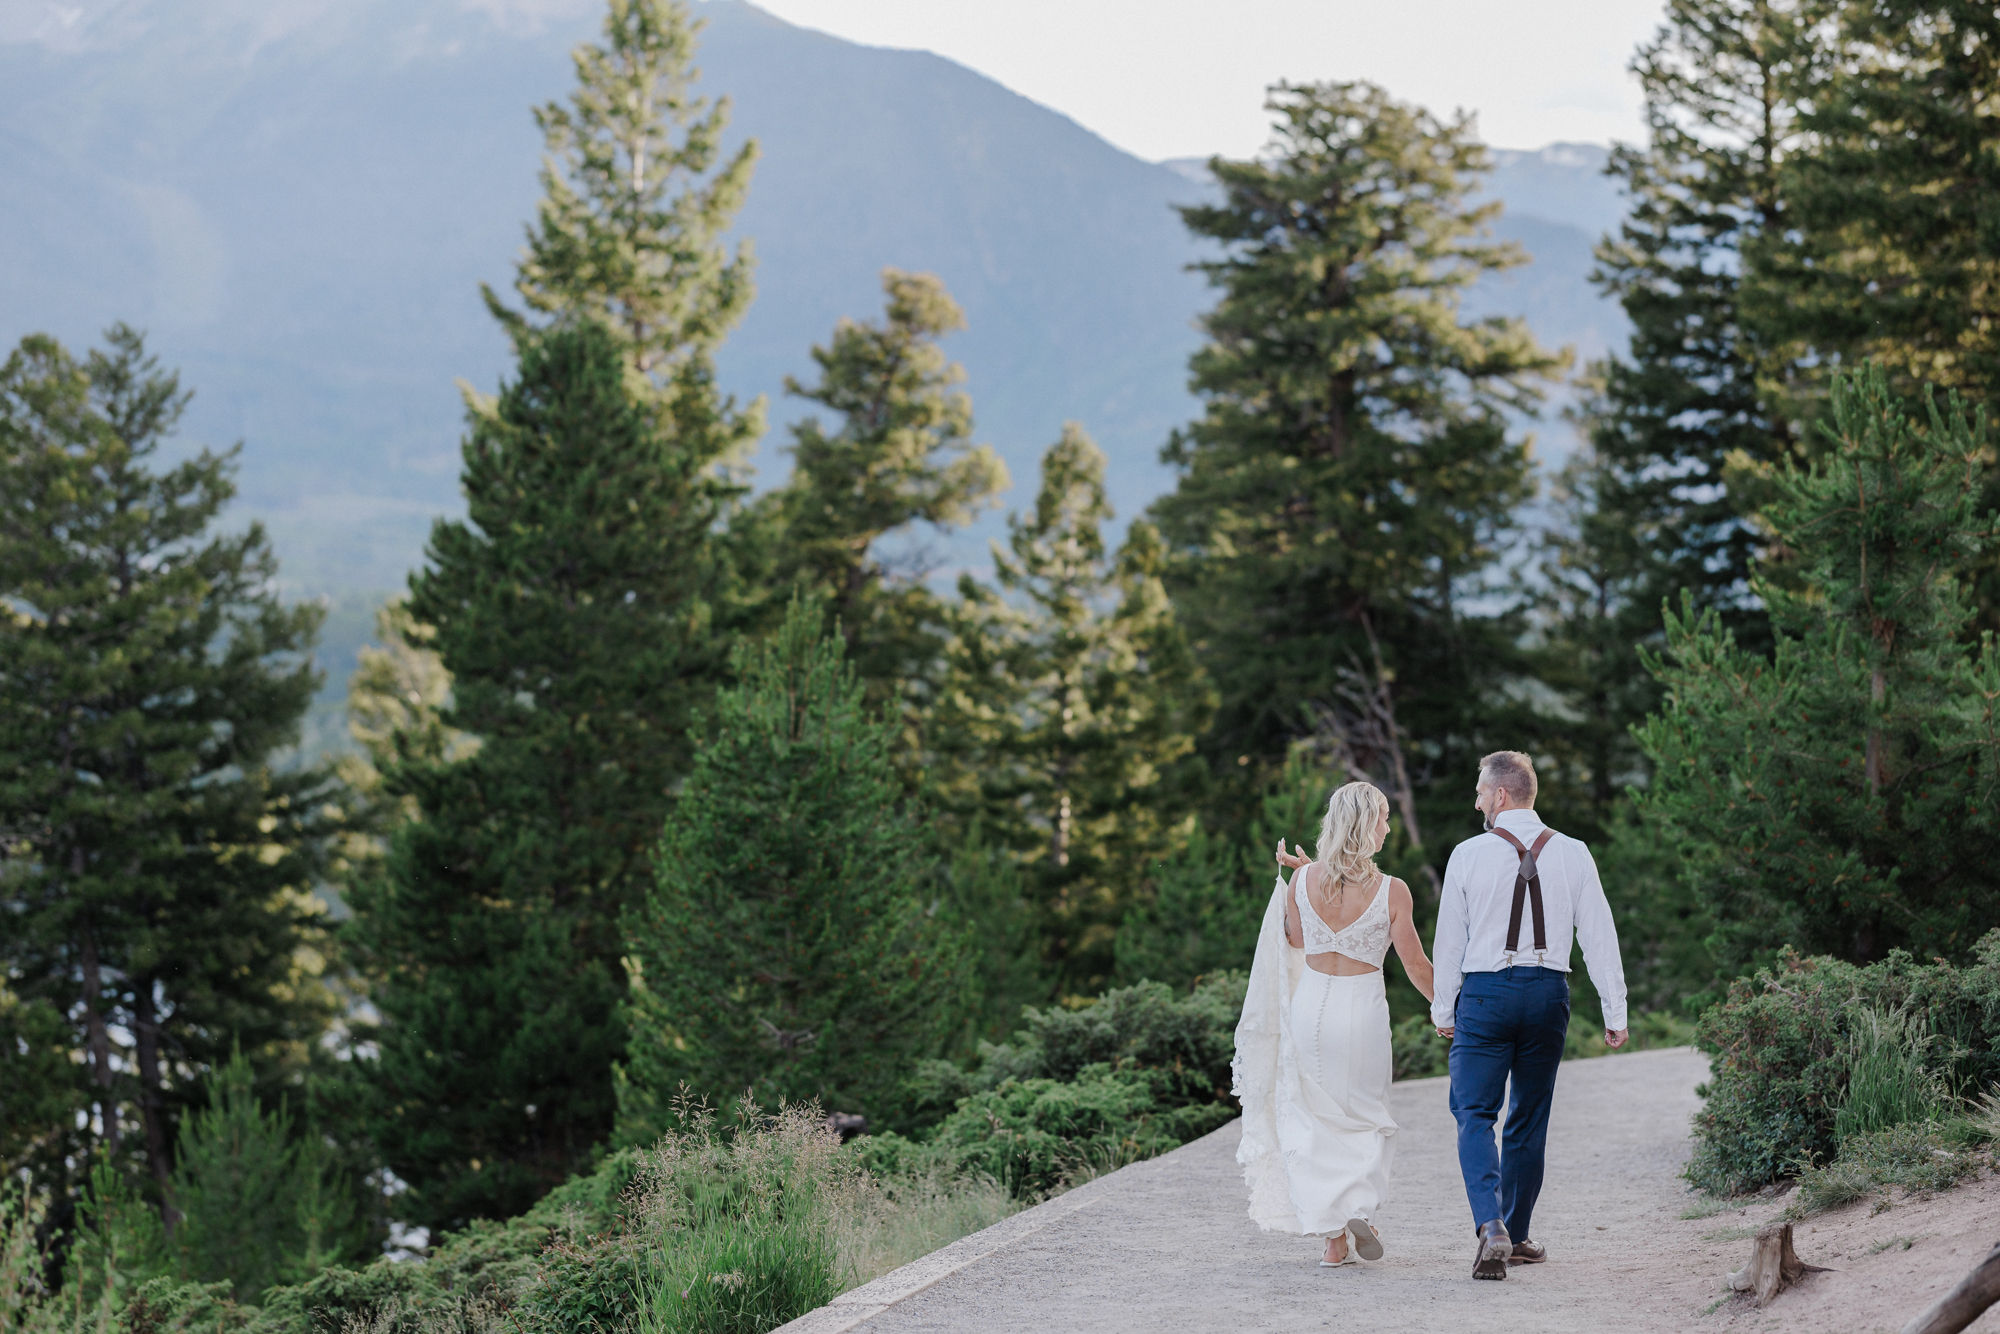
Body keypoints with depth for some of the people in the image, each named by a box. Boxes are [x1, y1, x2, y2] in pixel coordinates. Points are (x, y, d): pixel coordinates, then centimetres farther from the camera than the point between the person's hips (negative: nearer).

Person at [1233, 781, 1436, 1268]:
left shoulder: (1302, 883, -5)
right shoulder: (1391, 892, -12)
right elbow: (1416, 966, -5)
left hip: (1310, 1004, 2)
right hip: (1363, 1009, -2)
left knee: (1316, 1121, 12)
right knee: (1364, 1118, 19)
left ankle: (1333, 1238, 9)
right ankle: (1360, 1206, -2)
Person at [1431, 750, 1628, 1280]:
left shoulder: (1469, 854, -5)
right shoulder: (1572, 854, 1)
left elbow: (1449, 938, 1)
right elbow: (1599, 935, 1)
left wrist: (1443, 1008, 11)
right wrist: (1615, 1010, 5)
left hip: (1485, 994, -3)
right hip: (1548, 992, 3)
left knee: (1475, 1114, -1)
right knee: (1530, 1117, 14)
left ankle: (1491, 1227, -21)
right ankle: (1516, 1237, 23)